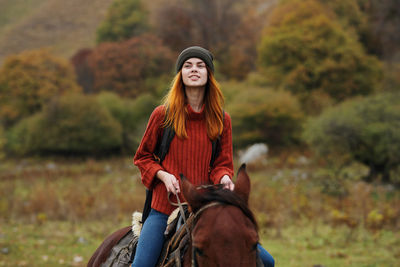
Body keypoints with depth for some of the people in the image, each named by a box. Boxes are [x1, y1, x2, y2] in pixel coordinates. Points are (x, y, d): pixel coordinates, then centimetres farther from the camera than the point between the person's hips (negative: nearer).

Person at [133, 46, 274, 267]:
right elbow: (142, 157, 8)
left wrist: (224, 178, -17)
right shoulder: (163, 115, 0)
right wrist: (163, 175, -10)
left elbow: (223, 164, 7)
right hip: (165, 207, -2)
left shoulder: (221, 119, 6)